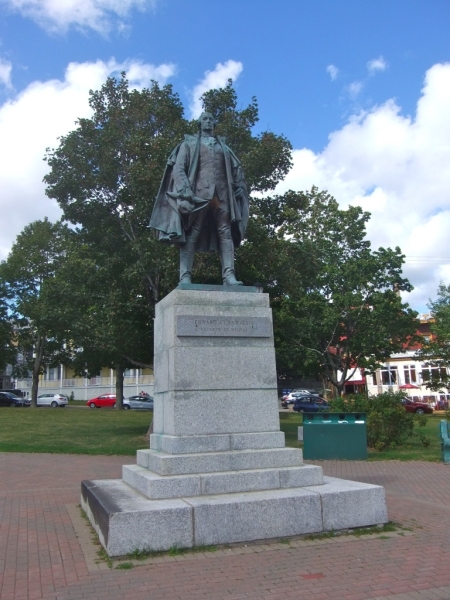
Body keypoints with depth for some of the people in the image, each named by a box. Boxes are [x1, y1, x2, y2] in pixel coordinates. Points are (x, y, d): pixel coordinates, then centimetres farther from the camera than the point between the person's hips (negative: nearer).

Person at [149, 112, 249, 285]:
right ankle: (185, 277, -19)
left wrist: (239, 189, 4)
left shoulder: (223, 146, 29)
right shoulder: (190, 143, 18)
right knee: (192, 233, -12)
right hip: (199, 191, -4)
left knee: (226, 232, -8)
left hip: (222, 193, 4)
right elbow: (178, 168, 4)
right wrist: (184, 192, -13)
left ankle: (229, 276, -16)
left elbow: (237, 169, 23)